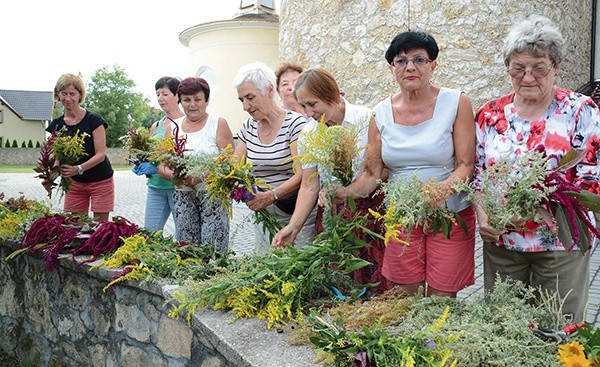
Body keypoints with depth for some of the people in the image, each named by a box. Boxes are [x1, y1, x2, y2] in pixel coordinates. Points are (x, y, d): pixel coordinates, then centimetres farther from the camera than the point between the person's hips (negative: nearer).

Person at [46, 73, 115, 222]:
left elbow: (101, 154, -16)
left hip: (100, 181, -4)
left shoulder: (94, 120, -12)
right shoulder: (56, 125, 2)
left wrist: (79, 168, -31)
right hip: (74, 183, 4)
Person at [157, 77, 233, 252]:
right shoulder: (174, 127, 12)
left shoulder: (219, 124, 1)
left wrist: (200, 176, -20)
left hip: (212, 193, -4)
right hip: (182, 195, 4)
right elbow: (161, 166, 9)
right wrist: (173, 175, -13)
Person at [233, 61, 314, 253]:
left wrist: (271, 196, -32)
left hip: (296, 213, -6)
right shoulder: (248, 127, 8)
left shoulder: (295, 123, -12)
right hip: (262, 214, 6)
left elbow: (303, 175, -19)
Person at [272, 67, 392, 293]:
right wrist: (293, 226, -7)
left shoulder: (368, 120, -8)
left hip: (370, 211, -3)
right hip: (331, 214, 3)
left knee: (375, 283, -4)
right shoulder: (308, 134, 4)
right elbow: (309, 186, 3)